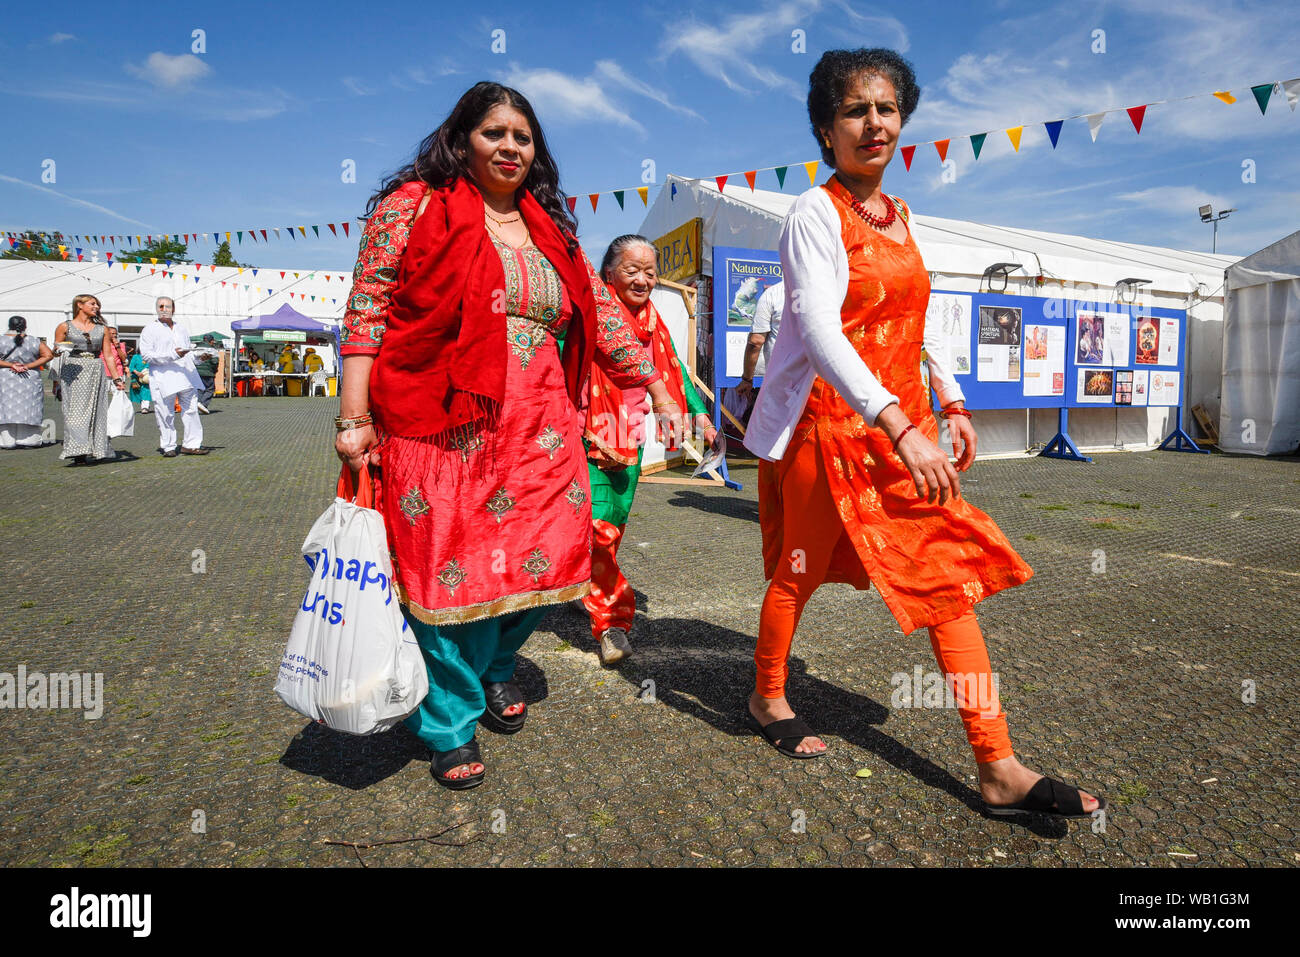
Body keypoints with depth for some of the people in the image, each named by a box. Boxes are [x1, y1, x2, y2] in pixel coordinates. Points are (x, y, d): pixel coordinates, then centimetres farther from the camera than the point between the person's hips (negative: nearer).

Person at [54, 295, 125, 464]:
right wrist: (60, 350, -13)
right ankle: (78, 453, -12)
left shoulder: (102, 328, 14)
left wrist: (117, 378, 7)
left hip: (96, 373, 3)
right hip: (73, 371, -2)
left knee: (94, 411, -1)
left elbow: (108, 356, 13)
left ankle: (93, 450, 4)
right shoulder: (65, 327, 7)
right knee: (76, 410, -9)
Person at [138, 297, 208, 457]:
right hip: (163, 379, -5)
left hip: (185, 376, 5)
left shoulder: (180, 328, 21)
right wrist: (172, 355, -17)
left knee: (191, 409, 1)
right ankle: (168, 447, 6)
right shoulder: (150, 330, 3)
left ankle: (192, 444, 6)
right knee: (166, 414, -2)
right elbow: (146, 354, -7)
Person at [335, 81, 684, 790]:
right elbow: (366, 312, -2)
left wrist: (659, 392, 14)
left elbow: (602, 316, 18)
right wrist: (355, 419, -10)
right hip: (445, 431, -4)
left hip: (540, 434, 5)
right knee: (454, 569, -1)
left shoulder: (551, 230, 19)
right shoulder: (414, 206, 4)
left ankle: (495, 665, 37)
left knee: (543, 562, 5)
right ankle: (451, 723, 21)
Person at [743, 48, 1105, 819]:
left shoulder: (900, 217, 15)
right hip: (827, 419, -7)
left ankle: (1000, 769, 6)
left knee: (951, 571, 0)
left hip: (904, 420, 7)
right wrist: (901, 430, -30)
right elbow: (819, 331, -22)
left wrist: (952, 405, 11)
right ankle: (768, 699, 34)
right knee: (802, 571, 7)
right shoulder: (816, 213, -8)